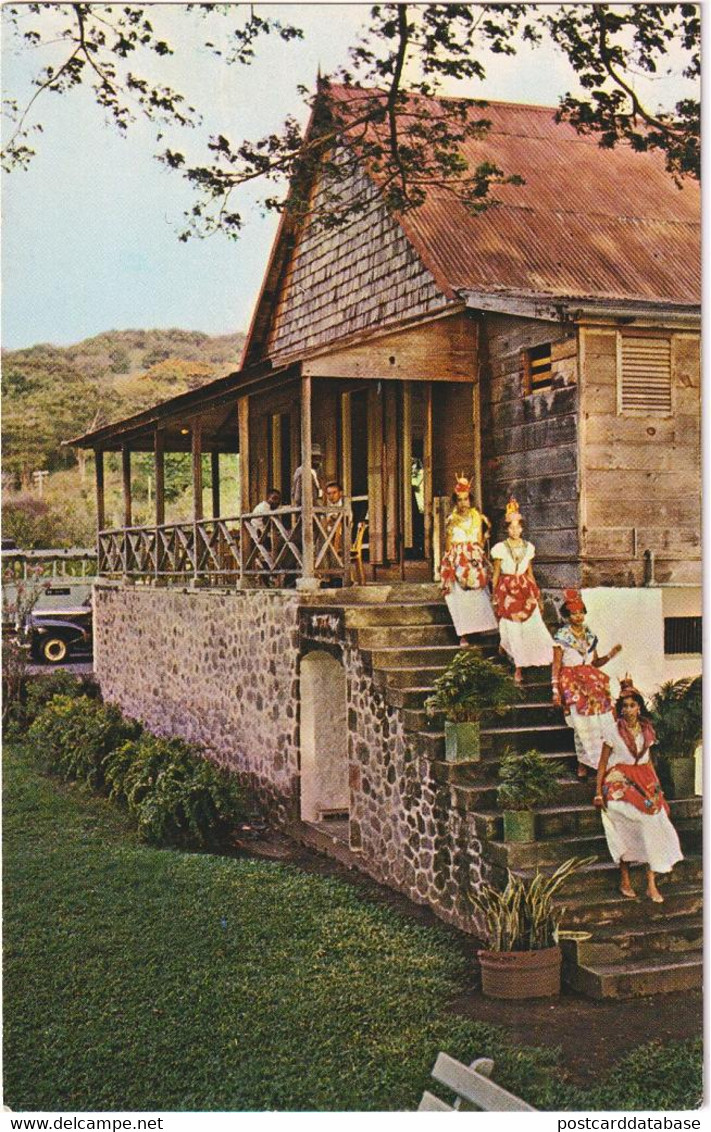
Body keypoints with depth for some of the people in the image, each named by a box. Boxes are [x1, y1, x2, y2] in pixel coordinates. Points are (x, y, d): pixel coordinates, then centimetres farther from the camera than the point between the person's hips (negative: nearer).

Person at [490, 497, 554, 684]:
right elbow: (495, 576, 1)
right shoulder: (500, 548, -4)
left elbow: (530, 574, 15)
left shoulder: (528, 547, 6)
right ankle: (518, 668, 12)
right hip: (507, 591, -3)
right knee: (512, 630, -1)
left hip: (525, 590, 3)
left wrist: (538, 597, 15)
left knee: (534, 626, -10)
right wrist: (495, 600, 1)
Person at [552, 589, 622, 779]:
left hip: (592, 681, 5)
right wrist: (555, 690, -10)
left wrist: (609, 656, 1)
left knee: (603, 720, -11)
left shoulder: (590, 635, 13)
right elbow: (556, 666, -3)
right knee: (582, 724, -13)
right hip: (572, 684, -5)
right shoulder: (561, 637, -1)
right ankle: (583, 764, -8)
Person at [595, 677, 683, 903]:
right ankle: (625, 880, 10)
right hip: (620, 783, -4)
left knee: (652, 827, -8)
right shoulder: (614, 732, -5)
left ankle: (652, 884, -4)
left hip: (645, 781, 4)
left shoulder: (646, 730, 8)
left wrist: (656, 786, 15)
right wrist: (598, 793, -6)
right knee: (625, 831, -5)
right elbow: (602, 764, -2)